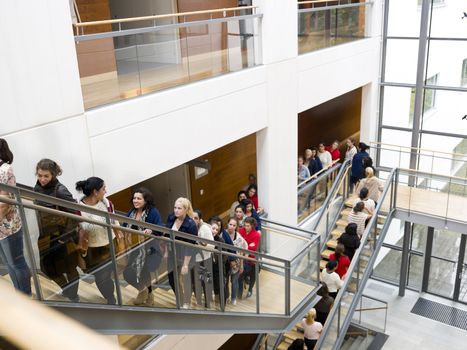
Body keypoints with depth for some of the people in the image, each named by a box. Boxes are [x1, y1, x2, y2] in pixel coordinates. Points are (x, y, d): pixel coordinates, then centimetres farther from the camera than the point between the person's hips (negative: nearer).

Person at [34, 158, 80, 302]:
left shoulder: (60, 190, -21)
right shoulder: (37, 188, -1)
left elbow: (75, 212, -22)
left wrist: (66, 236, -21)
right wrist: (42, 232, 10)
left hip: (63, 236, -6)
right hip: (46, 236, 6)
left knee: (69, 268, 11)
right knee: (47, 267, 18)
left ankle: (73, 296, 31)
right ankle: (66, 289, 42)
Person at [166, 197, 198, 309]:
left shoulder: (191, 224, -24)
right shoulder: (171, 218, -7)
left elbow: (190, 246, -21)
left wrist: (186, 264, -19)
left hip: (185, 256, -5)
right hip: (173, 254, 6)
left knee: (185, 279, 10)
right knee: (172, 280, 14)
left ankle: (186, 304, 34)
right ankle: (180, 301, 40)